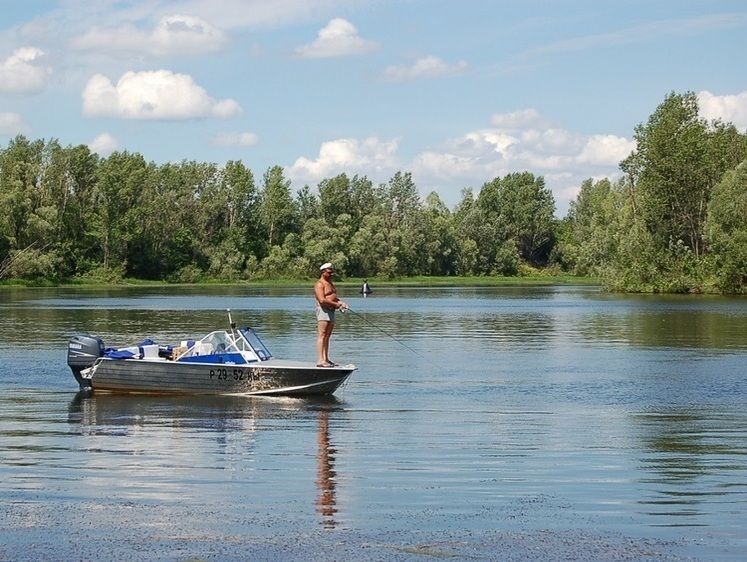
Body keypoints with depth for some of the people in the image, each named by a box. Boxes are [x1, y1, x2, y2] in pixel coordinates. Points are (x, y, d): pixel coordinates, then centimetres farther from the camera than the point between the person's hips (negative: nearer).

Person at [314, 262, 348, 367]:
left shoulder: (330, 283, 22)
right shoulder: (319, 284, -10)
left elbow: (334, 297, 25)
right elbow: (322, 300, -20)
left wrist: (340, 302, 5)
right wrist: (336, 304, -15)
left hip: (331, 311, 10)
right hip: (323, 310, -10)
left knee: (327, 337, 10)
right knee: (322, 335, -14)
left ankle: (326, 359, 11)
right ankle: (320, 360, -20)